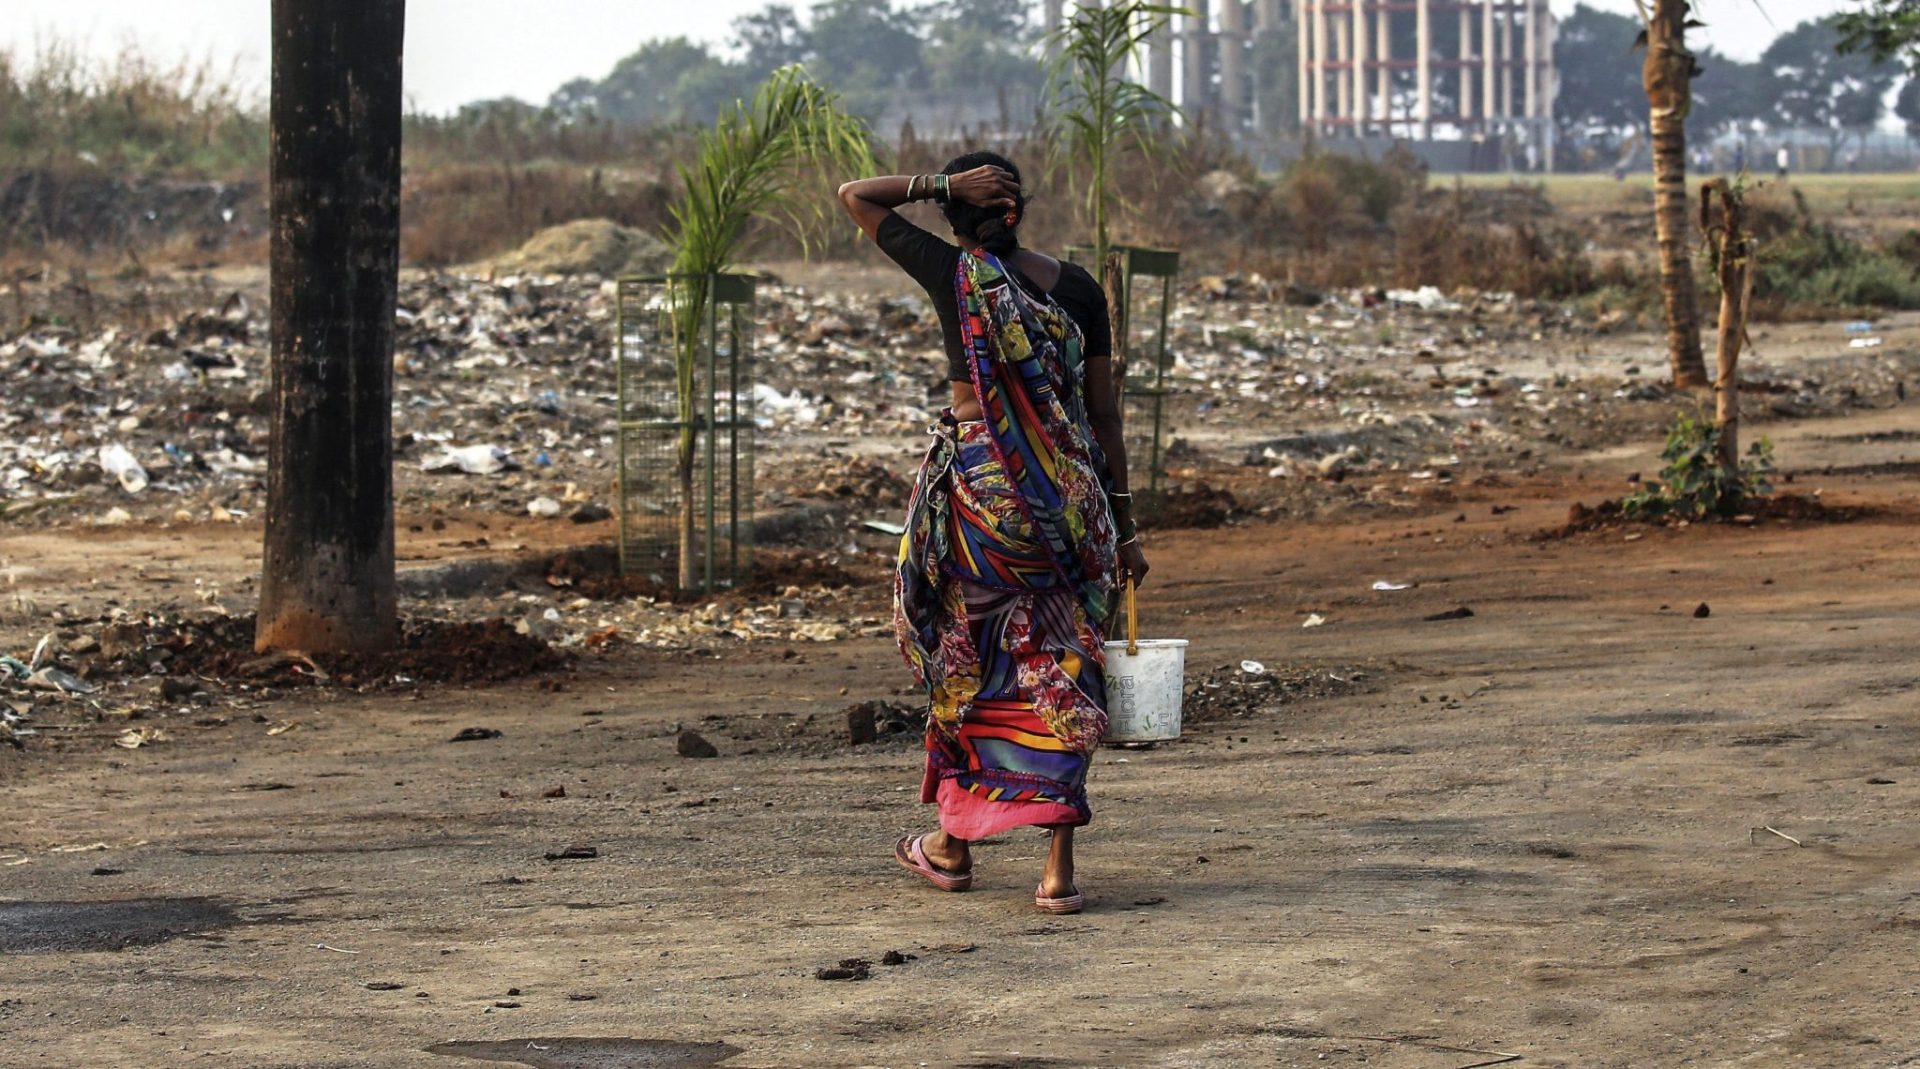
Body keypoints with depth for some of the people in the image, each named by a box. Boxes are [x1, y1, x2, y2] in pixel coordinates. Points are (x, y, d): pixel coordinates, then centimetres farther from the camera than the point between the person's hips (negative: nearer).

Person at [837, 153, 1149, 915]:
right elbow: (1104, 412, 5)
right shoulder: (1077, 288, 3)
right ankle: (1059, 867, -3)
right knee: (1058, 670, 4)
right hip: (1069, 491, 2)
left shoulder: (952, 273, -5)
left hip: (976, 479, -2)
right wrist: (1123, 524, 10)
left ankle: (953, 844, 24)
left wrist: (941, 184, -2)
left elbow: (855, 196, 6)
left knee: (965, 659, 13)